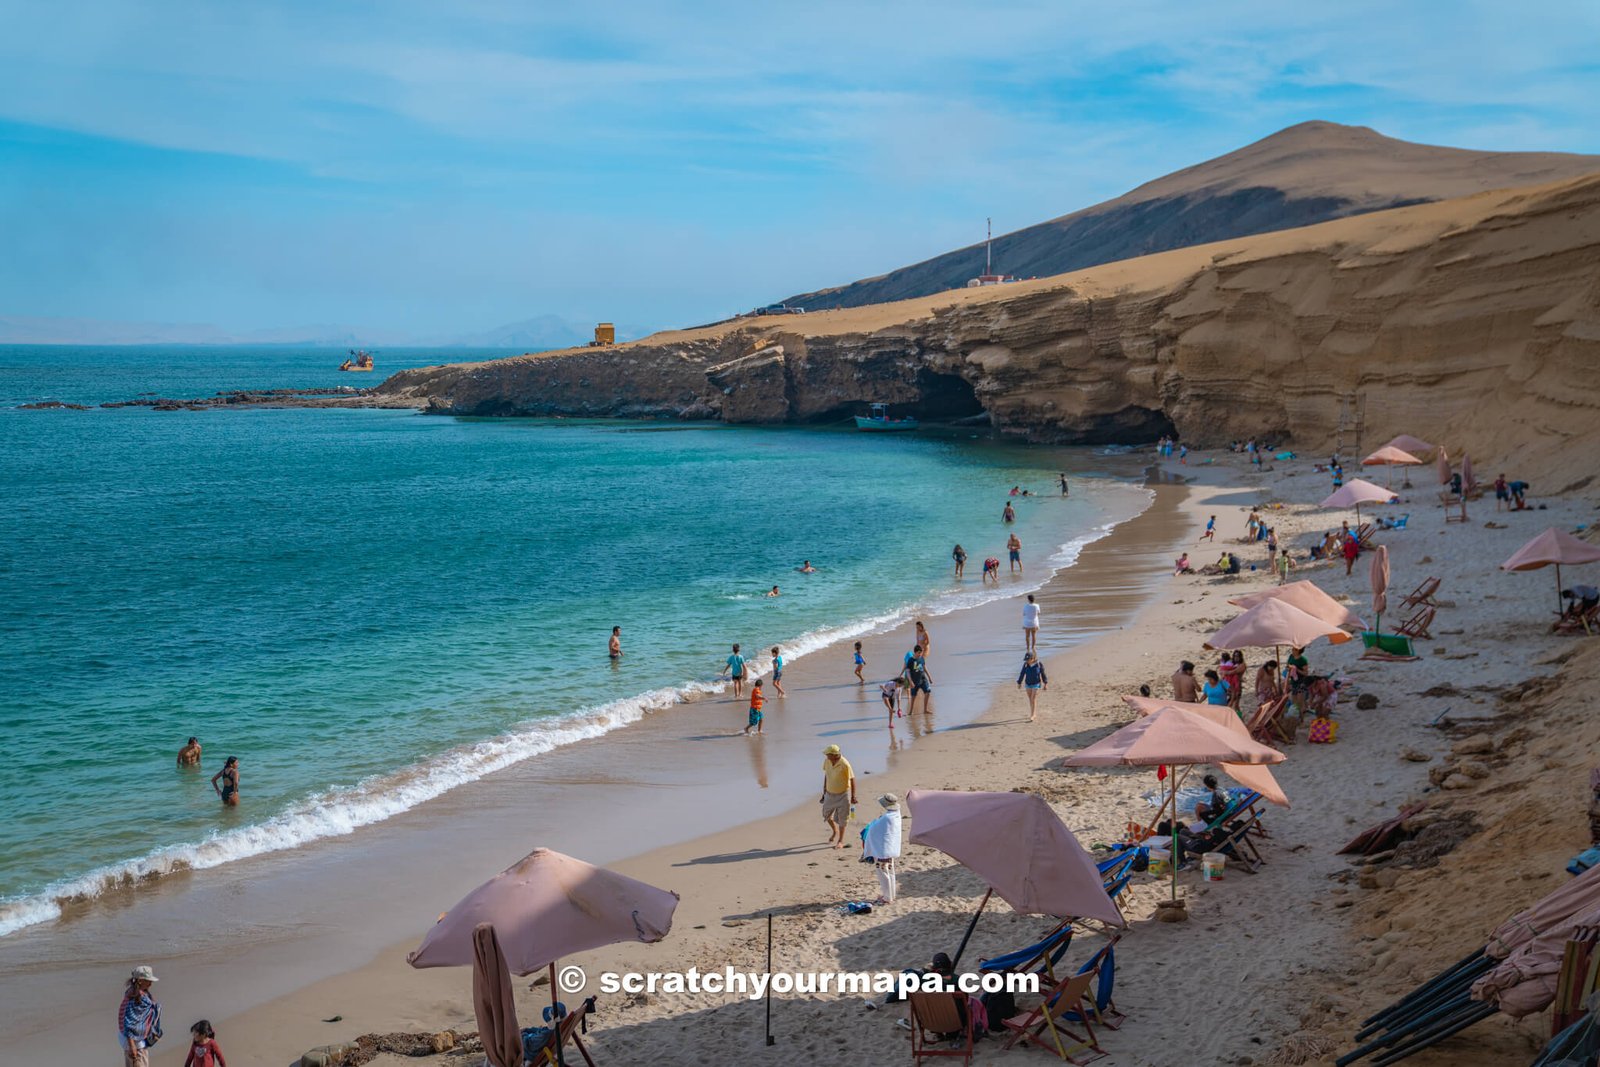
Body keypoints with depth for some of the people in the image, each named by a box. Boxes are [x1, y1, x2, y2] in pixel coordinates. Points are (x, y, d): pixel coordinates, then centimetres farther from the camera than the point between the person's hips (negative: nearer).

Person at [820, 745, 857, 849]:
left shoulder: (844, 764, -26)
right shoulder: (827, 761, -8)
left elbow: (852, 779, -17)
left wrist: (853, 796, -14)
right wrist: (824, 793, 12)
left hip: (843, 794, -6)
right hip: (830, 794, 6)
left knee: (841, 819, 3)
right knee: (826, 815, 17)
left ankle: (840, 841, 19)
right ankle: (835, 831, 45)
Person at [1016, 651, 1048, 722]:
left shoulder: (1039, 664, -14)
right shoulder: (1026, 665, -7)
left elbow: (1043, 674, -4)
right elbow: (1022, 674, 2)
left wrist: (1045, 683, 2)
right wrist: (1019, 683, 7)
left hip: (1036, 684, -4)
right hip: (1028, 684, 4)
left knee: (1033, 700, -11)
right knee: (1030, 700, 11)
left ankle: (1033, 716, -10)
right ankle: (1034, 714, 25)